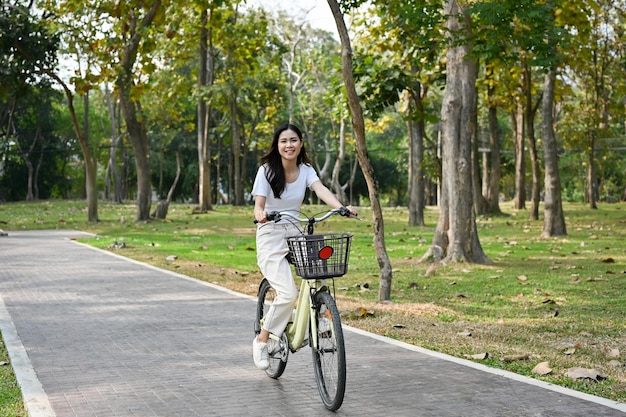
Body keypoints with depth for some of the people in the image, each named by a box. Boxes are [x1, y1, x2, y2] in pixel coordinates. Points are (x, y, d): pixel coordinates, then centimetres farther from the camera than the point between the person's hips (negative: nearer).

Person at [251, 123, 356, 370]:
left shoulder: (305, 170, 2)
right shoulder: (267, 170, -8)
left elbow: (320, 189, -16)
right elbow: (259, 203, -18)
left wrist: (341, 207, -35)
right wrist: (260, 214, -42)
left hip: (295, 233, 4)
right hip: (271, 236, -4)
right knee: (288, 293, -20)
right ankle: (261, 340, -2)